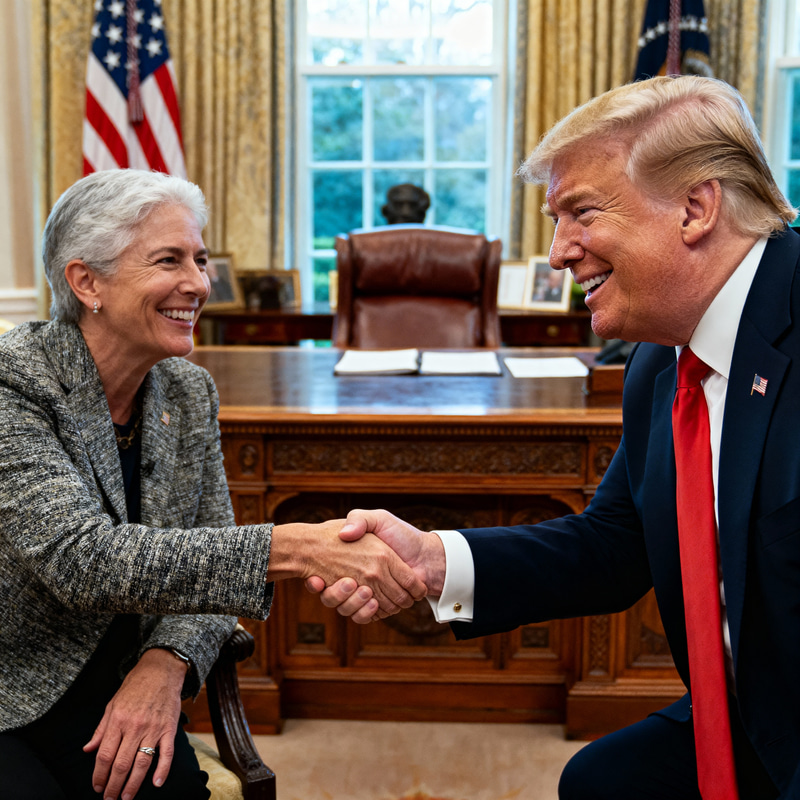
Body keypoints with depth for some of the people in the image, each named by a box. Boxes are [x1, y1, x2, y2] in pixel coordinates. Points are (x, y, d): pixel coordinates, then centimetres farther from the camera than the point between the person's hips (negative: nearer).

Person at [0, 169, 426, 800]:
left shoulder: (190, 393, 2)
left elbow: (212, 562, 4)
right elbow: (82, 558, -29)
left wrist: (168, 663, -17)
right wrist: (293, 548, -36)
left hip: (114, 701, 5)